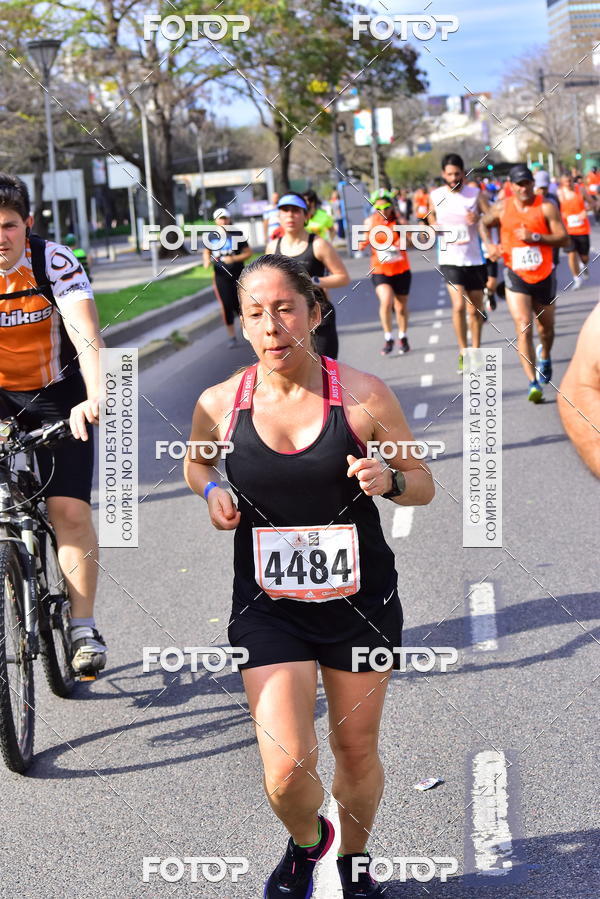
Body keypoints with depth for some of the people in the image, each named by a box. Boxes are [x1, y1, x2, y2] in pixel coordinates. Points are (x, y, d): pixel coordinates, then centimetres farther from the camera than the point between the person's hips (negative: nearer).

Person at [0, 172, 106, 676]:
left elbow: (87, 336, -31)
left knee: (70, 511, -12)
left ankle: (83, 629, -4)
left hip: (58, 394, -2)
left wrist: (94, 397, -49)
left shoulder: (55, 262, -20)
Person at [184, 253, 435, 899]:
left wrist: (388, 479, -21)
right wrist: (212, 491, -7)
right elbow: (194, 462, 16)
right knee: (287, 775, -9)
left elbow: (424, 486, 1)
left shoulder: (363, 396, -10)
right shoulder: (220, 404, -7)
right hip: (268, 604, 0)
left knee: (356, 750, 15)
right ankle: (306, 843, 27)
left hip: (359, 597, 0)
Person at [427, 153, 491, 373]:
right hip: (450, 260, -1)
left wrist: (478, 219, -21)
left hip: (475, 259, 1)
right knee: (459, 305, -18)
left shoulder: (476, 194, -3)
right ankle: (463, 351, -5)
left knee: (475, 309, 9)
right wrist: (435, 227, 2)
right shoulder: (435, 196, 1)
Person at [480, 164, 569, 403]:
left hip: (544, 276, 1)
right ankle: (533, 384, -19)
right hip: (516, 277, -1)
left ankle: (544, 356, 54)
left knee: (546, 330, 19)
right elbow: (484, 223, 17)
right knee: (524, 329, -17)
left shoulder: (546, 207, -9)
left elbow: (564, 239, -12)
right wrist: (489, 244, -2)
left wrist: (535, 237, -24)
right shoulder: (502, 208, -3)